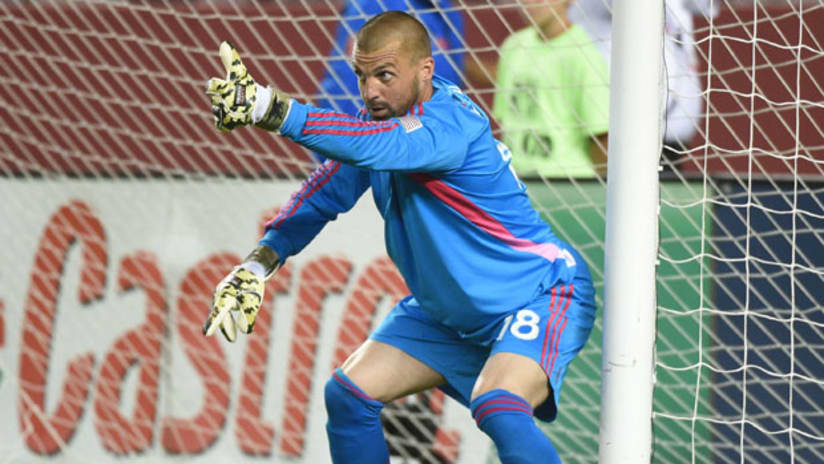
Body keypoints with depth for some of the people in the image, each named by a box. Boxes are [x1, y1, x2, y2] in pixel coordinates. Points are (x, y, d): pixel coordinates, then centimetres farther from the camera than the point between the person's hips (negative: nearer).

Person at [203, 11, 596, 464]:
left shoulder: (451, 122, -30)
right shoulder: (382, 119, -3)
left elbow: (373, 147, -47)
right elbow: (324, 193, 6)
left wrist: (266, 106, -57)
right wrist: (257, 265, -8)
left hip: (541, 297, -9)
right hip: (446, 311, 9)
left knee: (498, 411, -35)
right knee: (347, 396, 2)